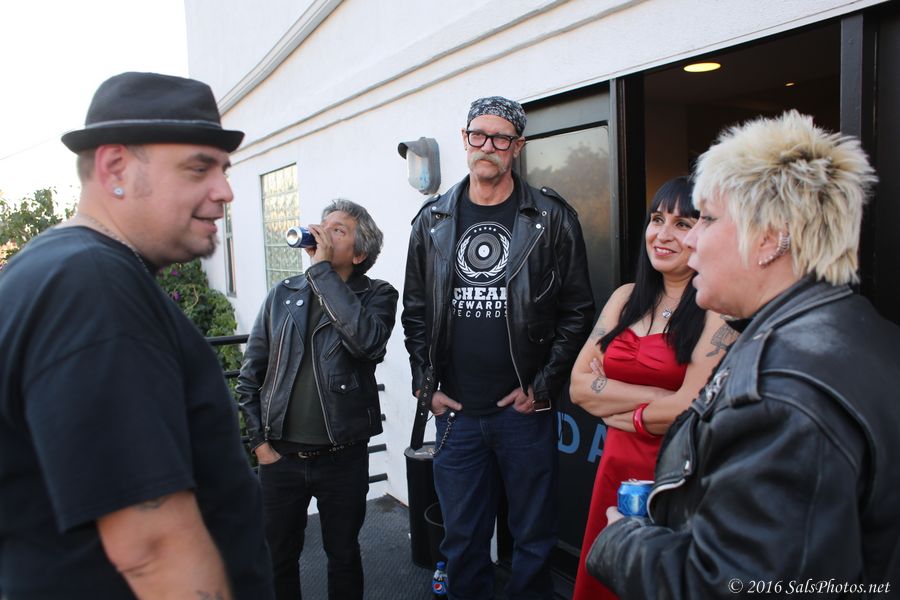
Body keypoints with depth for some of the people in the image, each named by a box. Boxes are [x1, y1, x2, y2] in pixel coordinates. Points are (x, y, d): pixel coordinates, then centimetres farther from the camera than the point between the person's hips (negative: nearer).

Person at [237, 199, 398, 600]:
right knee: (278, 559, 16)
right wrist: (260, 442, 1)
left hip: (343, 458, -2)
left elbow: (366, 339, -27)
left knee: (343, 556, 16)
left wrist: (321, 267, -21)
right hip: (280, 457, 2)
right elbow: (250, 375, 7)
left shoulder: (377, 296, -4)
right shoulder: (282, 295, 4)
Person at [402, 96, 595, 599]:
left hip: (525, 408, -2)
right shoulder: (433, 220, 6)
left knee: (534, 539, 12)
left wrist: (543, 387, -7)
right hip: (455, 411, 3)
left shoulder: (552, 218, -3)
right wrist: (427, 385, 4)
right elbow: (416, 311, 11)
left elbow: (578, 311, -2)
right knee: (462, 540, 15)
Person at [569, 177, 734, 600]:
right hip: (616, 469, 6)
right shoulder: (627, 298, 6)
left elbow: (692, 410, -20)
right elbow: (578, 386, 0)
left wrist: (614, 407, -5)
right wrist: (656, 398, -13)